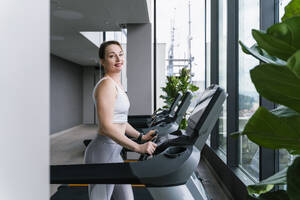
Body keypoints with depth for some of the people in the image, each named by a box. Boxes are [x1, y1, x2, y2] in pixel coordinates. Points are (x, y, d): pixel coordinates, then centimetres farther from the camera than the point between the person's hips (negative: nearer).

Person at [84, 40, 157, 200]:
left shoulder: (117, 84, 13)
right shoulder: (106, 84, -17)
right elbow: (106, 127, -26)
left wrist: (141, 137, 19)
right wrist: (138, 147, -25)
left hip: (114, 153, 10)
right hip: (102, 153, -10)